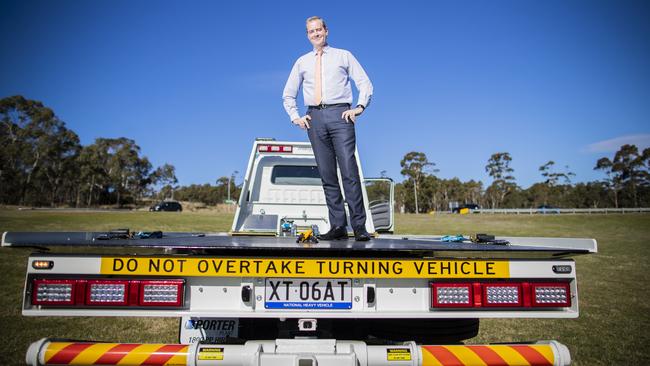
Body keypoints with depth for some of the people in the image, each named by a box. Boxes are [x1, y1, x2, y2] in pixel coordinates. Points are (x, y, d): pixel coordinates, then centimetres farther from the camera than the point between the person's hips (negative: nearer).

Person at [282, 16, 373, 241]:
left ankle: (359, 226, -8)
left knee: (349, 171, -12)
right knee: (327, 174, 0)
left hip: (339, 114, -3)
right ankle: (338, 226, 3)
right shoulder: (302, 62, 19)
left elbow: (365, 84, 9)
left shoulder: (343, 56, 13)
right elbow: (288, 94, 24)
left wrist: (359, 107, -5)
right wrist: (295, 117, 10)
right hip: (314, 117, 3)